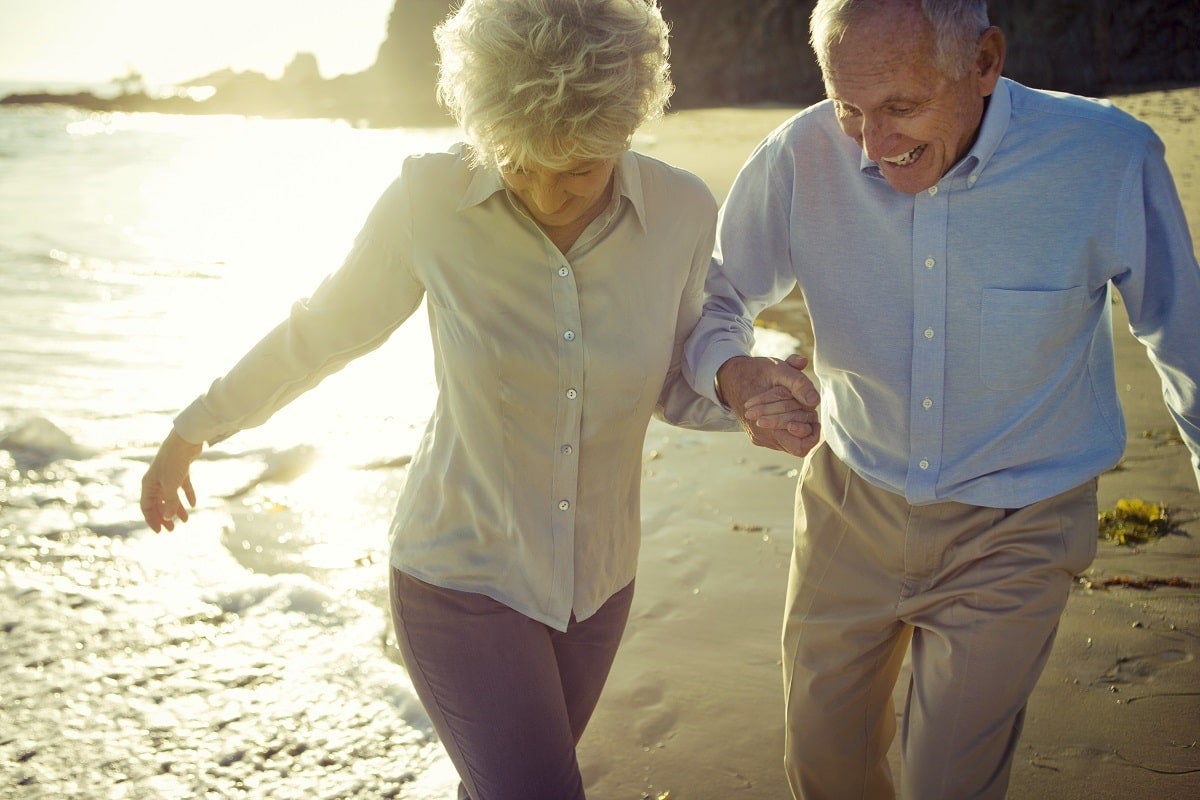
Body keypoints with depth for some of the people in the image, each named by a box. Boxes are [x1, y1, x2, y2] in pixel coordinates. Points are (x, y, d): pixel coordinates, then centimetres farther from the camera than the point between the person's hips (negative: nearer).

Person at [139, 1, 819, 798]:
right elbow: (323, 330, -4)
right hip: (462, 578, -3)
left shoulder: (684, 212, -13)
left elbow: (676, 389, 0)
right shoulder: (431, 198, -19)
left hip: (596, 579, 4)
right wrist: (192, 431, 6)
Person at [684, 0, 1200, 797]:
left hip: (1011, 534, -2)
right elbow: (714, 295, -3)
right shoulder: (800, 158, -17)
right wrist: (732, 371, -26)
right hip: (851, 507, 2)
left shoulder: (1109, 160, -20)